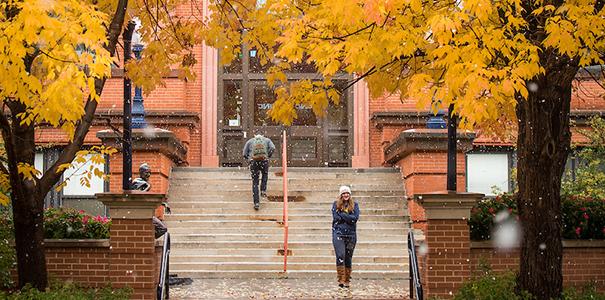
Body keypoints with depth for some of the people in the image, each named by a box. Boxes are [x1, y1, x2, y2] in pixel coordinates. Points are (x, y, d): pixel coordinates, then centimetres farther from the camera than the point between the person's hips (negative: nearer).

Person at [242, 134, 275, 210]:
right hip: (264, 161, 0)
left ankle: (256, 203, 1)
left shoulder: (249, 141, 22)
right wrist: (268, 156, 11)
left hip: (254, 162, 0)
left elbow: (244, 154, 10)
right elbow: (272, 148, 0)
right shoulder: (267, 140, 21)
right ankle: (263, 190, 15)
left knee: (255, 182, 12)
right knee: (265, 174, 33)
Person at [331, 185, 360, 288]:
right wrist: (349, 218, -7)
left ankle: (347, 280, 13)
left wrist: (342, 215, -10)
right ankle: (341, 280, -17)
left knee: (348, 258, 5)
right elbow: (336, 217, -6)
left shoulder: (354, 205, 9)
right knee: (340, 256, -16)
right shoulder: (336, 204, 7)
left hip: (351, 234, 2)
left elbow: (355, 217, -7)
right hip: (338, 233, -2)